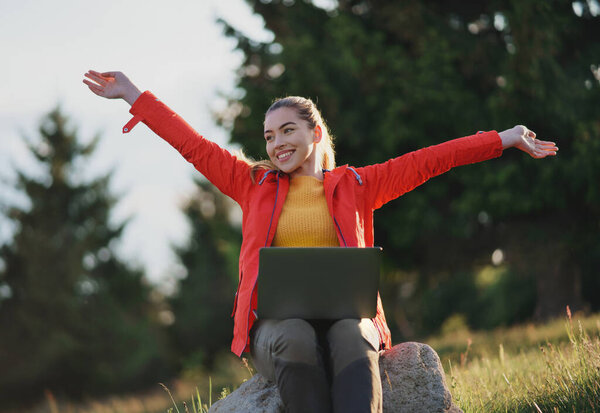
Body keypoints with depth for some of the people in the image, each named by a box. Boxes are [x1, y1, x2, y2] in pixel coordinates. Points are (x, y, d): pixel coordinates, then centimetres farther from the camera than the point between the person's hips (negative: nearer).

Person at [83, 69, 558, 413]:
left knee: (352, 339, -37)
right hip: (274, 323, 0)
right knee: (296, 340, -37)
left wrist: (506, 139, 12)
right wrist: (133, 95, 18)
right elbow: (193, 145, 20)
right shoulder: (255, 186, 21)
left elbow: (428, 160, 14)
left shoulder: (354, 186, 19)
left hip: (344, 314, 0)